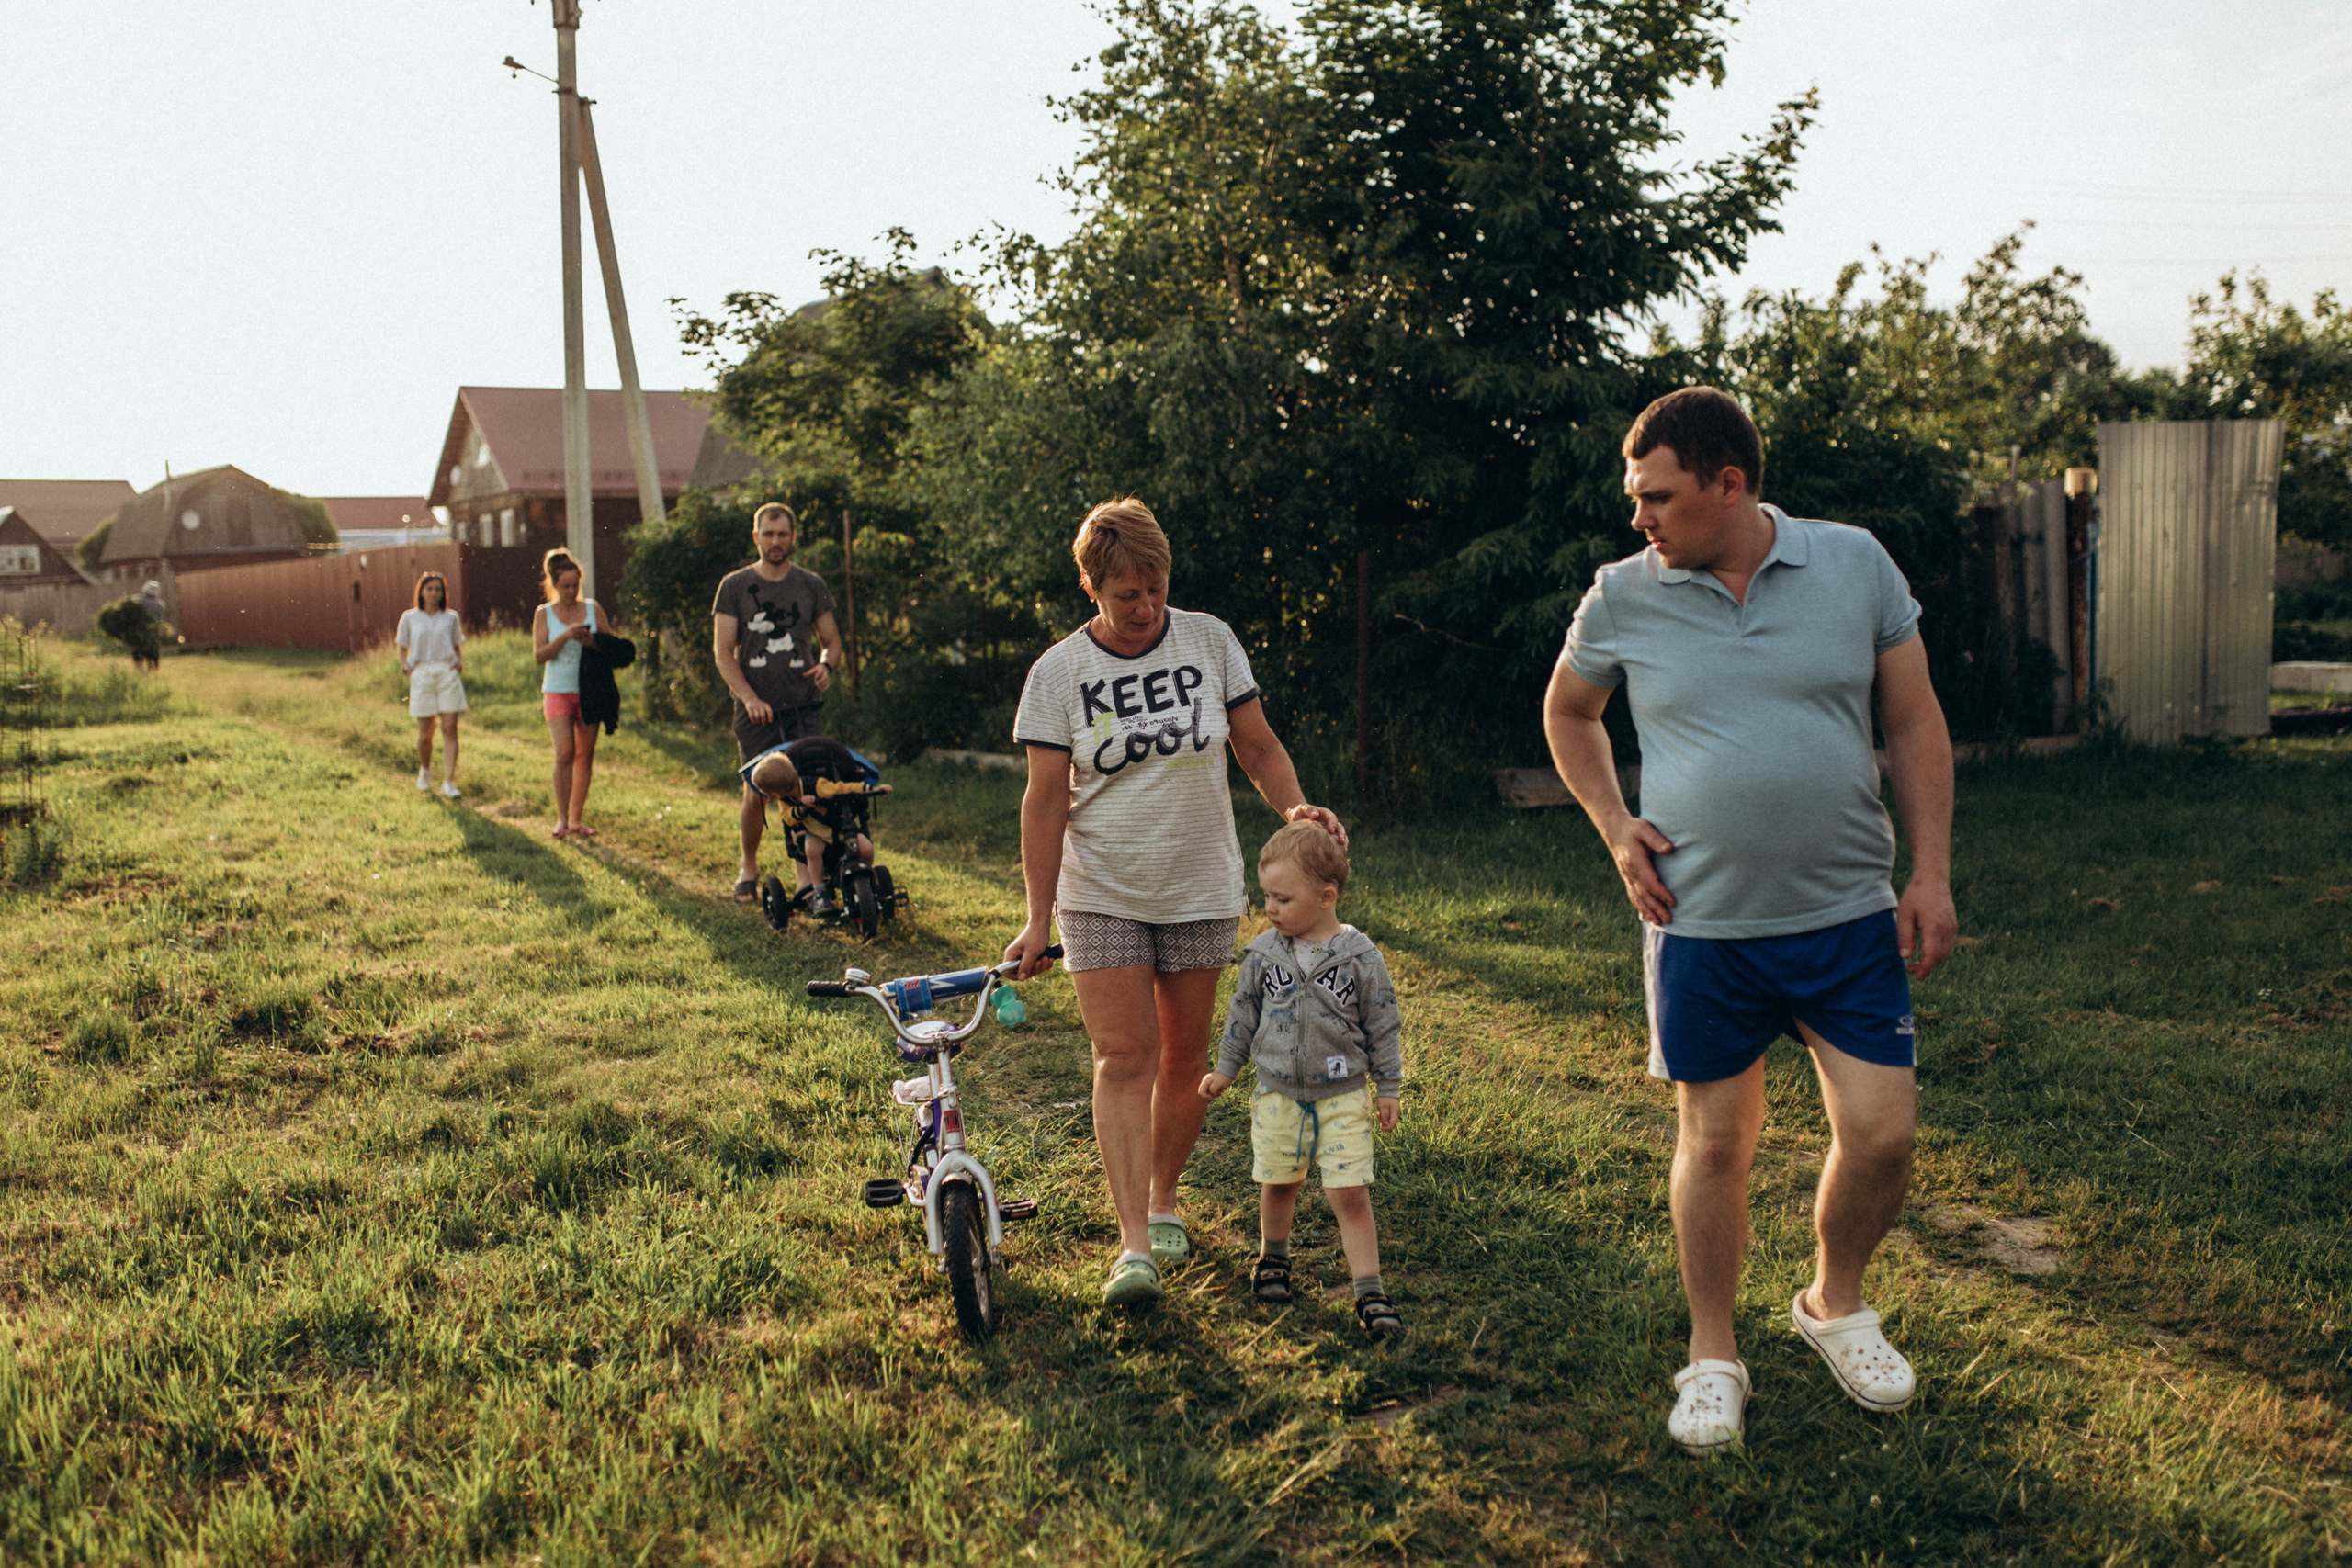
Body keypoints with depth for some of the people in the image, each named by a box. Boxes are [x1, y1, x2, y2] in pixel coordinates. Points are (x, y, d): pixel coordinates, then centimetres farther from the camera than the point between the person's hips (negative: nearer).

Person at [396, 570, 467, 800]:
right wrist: (405, 667, 0)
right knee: (425, 732, 2)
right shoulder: (410, 618, 8)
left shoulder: (450, 617, 10)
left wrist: (460, 663, 0)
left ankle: (449, 783, -12)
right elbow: (402, 647, 16)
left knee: (450, 728, -10)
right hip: (422, 675, 0)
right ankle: (425, 771, 32)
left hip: (448, 675, 0)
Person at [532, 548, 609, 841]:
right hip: (558, 690, -2)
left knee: (585, 756, 4)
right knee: (565, 753, -15)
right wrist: (565, 636, -20)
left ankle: (577, 819, 13)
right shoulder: (544, 613, 2)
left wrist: (592, 641, -14)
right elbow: (539, 654, -6)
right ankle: (561, 818, -6)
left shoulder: (592, 609, 6)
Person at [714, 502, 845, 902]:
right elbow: (722, 652, 1)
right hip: (756, 709, -1)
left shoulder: (810, 585, 10)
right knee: (755, 794, -1)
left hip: (804, 707, 1)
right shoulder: (734, 586, 5)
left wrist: (826, 664, -7)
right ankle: (748, 868, 21)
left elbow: (831, 638, 17)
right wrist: (749, 697, -12)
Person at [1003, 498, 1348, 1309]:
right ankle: (1134, 1244, -11)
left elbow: (1258, 746, 6)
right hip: (1102, 896, -2)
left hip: (1201, 891, 2)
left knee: (1185, 1059, 8)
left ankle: (1162, 1201, 30)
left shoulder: (1209, 641, -1)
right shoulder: (1059, 672, -5)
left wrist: (1297, 808, -14)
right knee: (1124, 1058, -11)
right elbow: (1045, 801, -5)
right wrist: (1038, 920, -7)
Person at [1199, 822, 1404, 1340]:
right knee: (1278, 1183, 12)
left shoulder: (1359, 957, -9)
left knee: (1350, 1193, -7)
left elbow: (1383, 1026, -1)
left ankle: (1370, 1293, -2)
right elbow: (1243, 1014, 12)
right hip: (1278, 1093, 3)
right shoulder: (1264, 953, -1)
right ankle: (1273, 1256, 39)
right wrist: (1225, 1070, 14)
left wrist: (1387, 1088, 1)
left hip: (1343, 1097, -3)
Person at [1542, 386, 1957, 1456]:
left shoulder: (1855, 565, -3)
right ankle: (1712, 1356, 26)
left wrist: (1931, 873, -2)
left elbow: (1915, 725, 3)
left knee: (1881, 1134, 1)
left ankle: (1834, 1304, 30)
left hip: (1848, 914, 1)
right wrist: (1615, 829, 3)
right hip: (1702, 925, 0)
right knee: (1715, 1139, 7)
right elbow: (1567, 713, 16)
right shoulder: (1623, 598, -2)